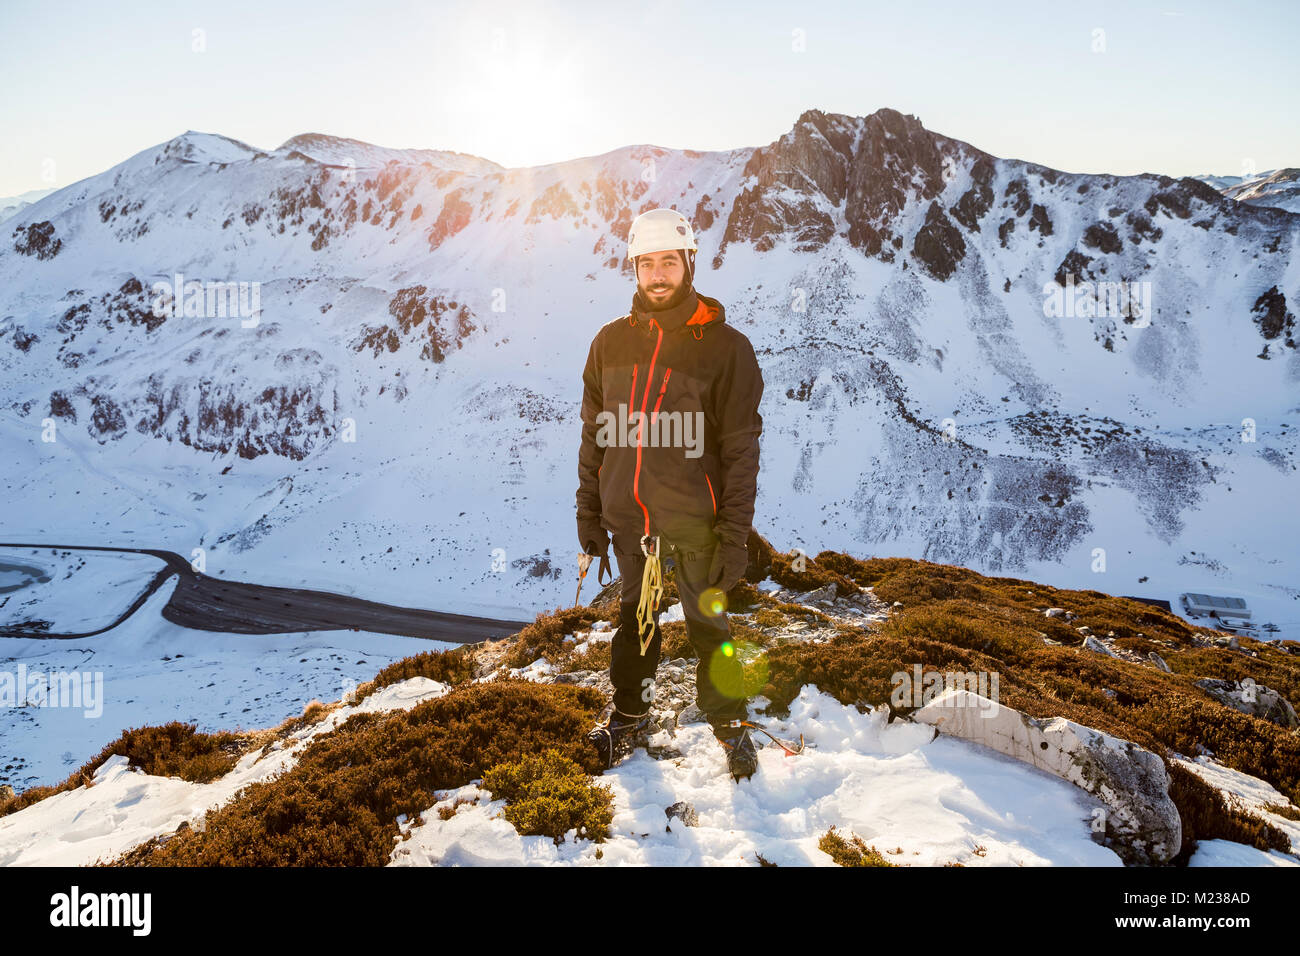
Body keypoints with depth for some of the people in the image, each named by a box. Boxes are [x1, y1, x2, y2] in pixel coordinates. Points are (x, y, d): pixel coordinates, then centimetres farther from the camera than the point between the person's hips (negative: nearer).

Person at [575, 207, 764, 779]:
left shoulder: (725, 347, -7)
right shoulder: (611, 342, 4)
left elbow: (741, 449, -8)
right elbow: (595, 435, 9)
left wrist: (735, 535, -11)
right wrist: (588, 512, 7)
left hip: (695, 518, -3)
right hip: (628, 517, 3)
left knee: (707, 623, 10)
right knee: (636, 618, 18)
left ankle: (729, 722, 32)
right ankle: (630, 715, 38)